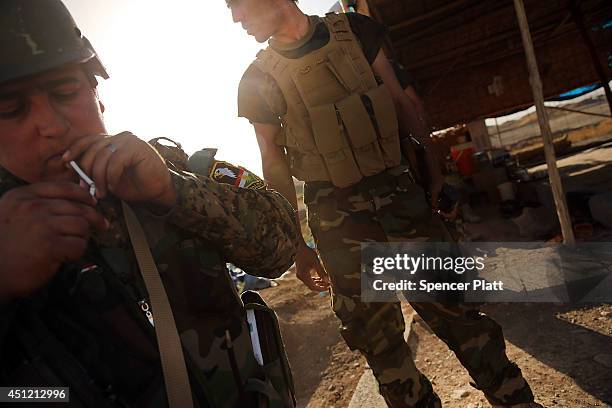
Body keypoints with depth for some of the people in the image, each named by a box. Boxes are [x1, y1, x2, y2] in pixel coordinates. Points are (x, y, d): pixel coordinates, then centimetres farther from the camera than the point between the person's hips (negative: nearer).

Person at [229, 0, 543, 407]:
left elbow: (401, 102, 10)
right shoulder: (259, 80, 2)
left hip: (398, 191, 1)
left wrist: (431, 164, 7)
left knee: (455, 306, 5)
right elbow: (275, 166, 3)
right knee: (376, 334, 6)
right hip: (338, 216, -1)